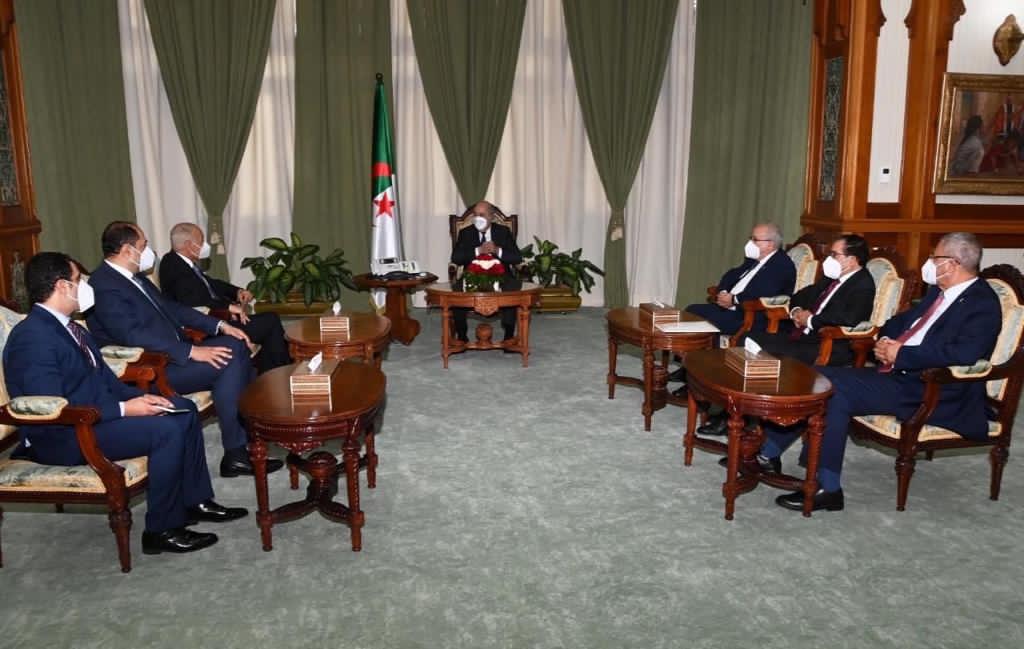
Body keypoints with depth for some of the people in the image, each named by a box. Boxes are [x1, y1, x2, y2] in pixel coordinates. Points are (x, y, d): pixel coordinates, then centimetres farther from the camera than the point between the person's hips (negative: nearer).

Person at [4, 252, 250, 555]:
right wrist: (124, 409, -24)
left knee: (184, 409, 8)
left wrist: (139, 396, -3)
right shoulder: (32, 337, -22)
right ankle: (162, 530, -12)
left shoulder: (67, 326, 9)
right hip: (63, 435, -10)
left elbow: (103, 377, 15)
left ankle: (195, 501, 14)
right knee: (167, 430, -25)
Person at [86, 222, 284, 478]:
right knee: (226, 363, -21)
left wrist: (220, 325, 7)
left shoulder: (133, 276, 12)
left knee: (235, 345, -3)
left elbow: (171, 307, 18)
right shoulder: (104, 287, -17)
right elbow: (135, 335, -26)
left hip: (173, 352, 9)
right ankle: (235, 454, -14)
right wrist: (192, 351, -28)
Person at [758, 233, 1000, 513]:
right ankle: (767, 453, -1)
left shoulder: (983, 303, -10)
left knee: (837, 390, -25)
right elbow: (901, 321, 28)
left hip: (932, 392, -9)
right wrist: (885, 341, 4)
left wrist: (901, 354, -20)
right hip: (898, 373, 9)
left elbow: (965, 352, -26)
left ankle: (827, 488, -17)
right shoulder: (939, 292, 17)